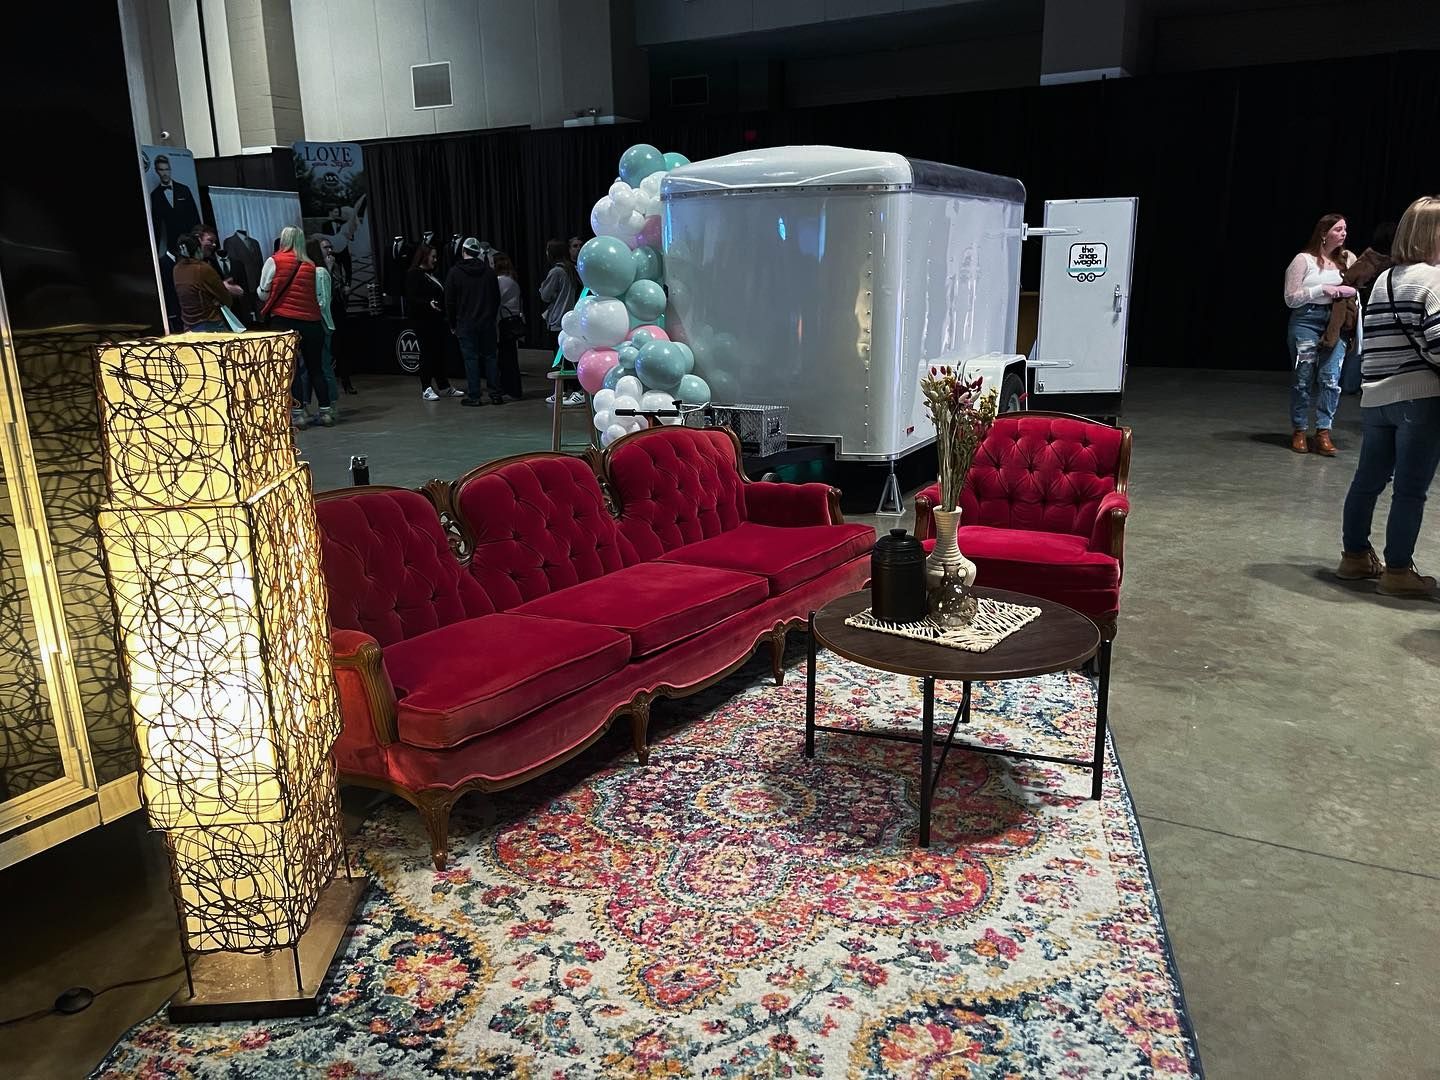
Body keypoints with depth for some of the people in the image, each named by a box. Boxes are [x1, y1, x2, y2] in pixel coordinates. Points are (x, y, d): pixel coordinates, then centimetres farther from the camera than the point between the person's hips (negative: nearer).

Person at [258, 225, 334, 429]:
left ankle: (298, 413, -1)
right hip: (312, 321, 3)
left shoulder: (274, 262, -2)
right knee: (316, 368, 11)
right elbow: (317, 295, 10)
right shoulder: (311, 265, 7)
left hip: (284, 320, -3)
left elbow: (263, 294, 2)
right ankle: (326, 411, 10)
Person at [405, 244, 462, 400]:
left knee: (440, 353, 10)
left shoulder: (431, 274, 17)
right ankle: (426, 389, 3)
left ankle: (443, 387, 16)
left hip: (436, 321, 8)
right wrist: (428, 303, -31)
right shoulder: (413, 275, -9)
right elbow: (412, 299, -18)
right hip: (422, 321, -8)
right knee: (427, 353, -4)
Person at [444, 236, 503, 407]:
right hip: (487, 322, 3)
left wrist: (452, 324, 6)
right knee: (490, 356, 7)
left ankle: (473, 396, 1)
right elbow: (497, 298, 8)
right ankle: (496, 394, 7)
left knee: (471, 358, 0)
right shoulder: (488, 271, 4)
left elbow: (450, 301, -2)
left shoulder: (455, 272, -4)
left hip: (466, 324, -3)